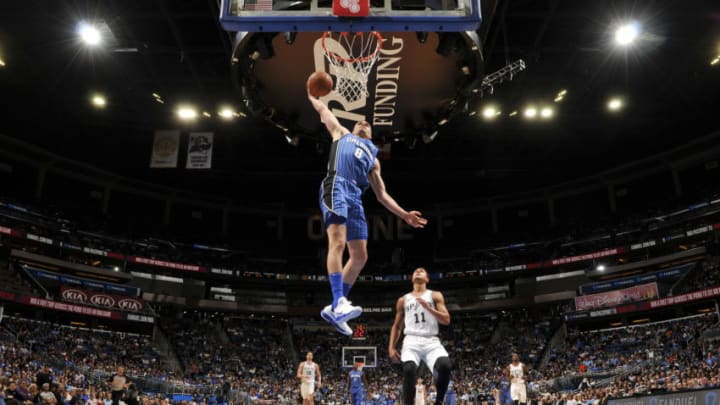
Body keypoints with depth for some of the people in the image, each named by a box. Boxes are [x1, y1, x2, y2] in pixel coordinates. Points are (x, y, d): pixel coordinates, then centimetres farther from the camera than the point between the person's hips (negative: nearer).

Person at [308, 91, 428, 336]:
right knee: (338, 243, -24)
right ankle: (339, 303, -37)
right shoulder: (342, 134, 29)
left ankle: (334, 309, 6)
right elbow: (323, 111, 33)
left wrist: (404, 215, 20)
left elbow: (381, 195, 28)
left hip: (355, 198, 6)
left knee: (360, 256, -1)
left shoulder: (373, 158, 34)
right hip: (337, 187, -6)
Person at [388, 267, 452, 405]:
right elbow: (396, 326, 22)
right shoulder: (403, 300, 19)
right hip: (411, 341, 1)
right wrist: (391, 347, 9)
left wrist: (427, 307, -11)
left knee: (444, 366, -28)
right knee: (409, 371, -27)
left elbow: (446, 320, 2)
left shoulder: (435, 295, 13)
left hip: (431, 341, -1)